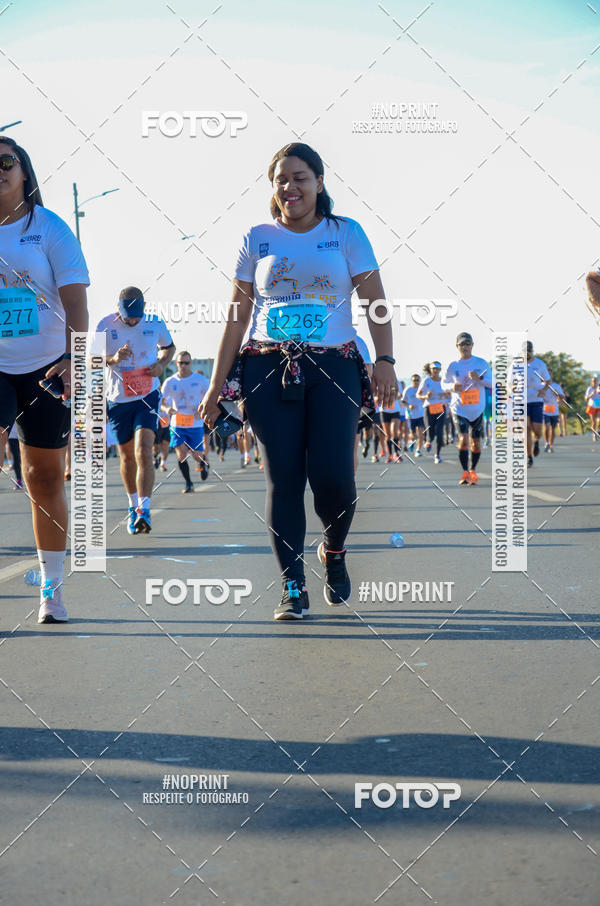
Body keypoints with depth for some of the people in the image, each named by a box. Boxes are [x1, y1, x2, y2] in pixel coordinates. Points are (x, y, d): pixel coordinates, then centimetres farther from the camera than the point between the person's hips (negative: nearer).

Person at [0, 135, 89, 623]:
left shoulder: (50, 228, -1)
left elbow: (74, 301, -7)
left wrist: (73, 359, -20)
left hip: (47, 368, -1)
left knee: (46, 477, 7)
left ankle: (52, 587, 20)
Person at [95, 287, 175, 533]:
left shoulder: (155, 323, -4)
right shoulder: (106, 325, -7)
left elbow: (168, 347, 15)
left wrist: (162, 364, -6)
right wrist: (113, 359, -23)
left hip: (148, 396, -1)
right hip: (118, 400, 1)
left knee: (143, 452, -18)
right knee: (127, 457, 12)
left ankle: (144, 511, -19)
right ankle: (133, 506, 31)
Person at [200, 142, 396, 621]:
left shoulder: (347, 233, 8)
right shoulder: (258, 239, 11)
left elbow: (375, 301, 3)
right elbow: (237, 315, 12)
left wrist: (385, 360, -11)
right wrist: (216, 385, 7)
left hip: (334, 370, -1)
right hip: (268, 370, 1)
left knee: (332, 475, -12)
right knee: (283, 477, -5)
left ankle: (335, 550, 19)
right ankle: (293, 587, 3)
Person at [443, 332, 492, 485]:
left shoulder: (481, 363, -1)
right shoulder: (453, 366, 0)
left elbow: (492, 382, 0)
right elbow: (444, 383, 12)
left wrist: (479, 378, -19)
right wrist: (452, 386, -11)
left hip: (477, 409, 1)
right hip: (459, 409, -1)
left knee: (475, 442, 7)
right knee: (463, 439, -16)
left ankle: (473, 470, 26)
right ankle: (465, 472, -6)